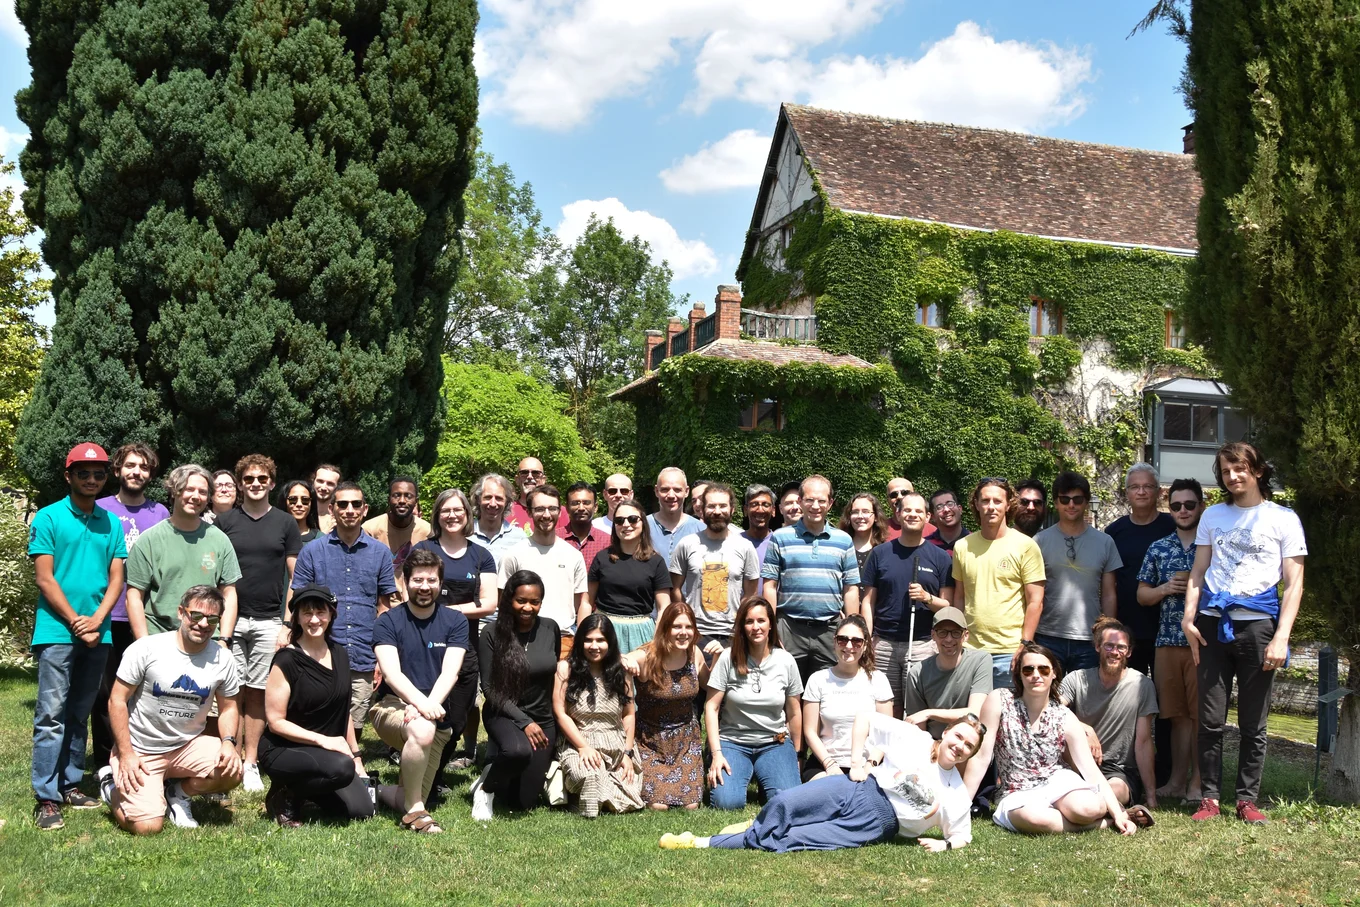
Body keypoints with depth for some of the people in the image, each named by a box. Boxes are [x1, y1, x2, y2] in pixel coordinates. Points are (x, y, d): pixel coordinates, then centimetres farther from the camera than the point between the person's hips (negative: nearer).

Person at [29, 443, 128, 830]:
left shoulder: (111, 523, 10)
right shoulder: (48, 518, -2)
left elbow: (116, 579, 7)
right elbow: (44, 579, -7)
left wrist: (96, 620, -8)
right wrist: (76, 623, -11)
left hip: (98, 634, 4)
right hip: (57, 632, -4)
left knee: (80, 714, 12)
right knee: (52, 714, -6)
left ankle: (71, 784, 21)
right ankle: (46, 798, -5)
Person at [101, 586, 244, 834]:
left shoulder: (223, 659, -3)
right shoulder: (147, 649, -13)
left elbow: (228, 707, 8)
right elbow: (117, 701, -9)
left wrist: (228, 742, -12)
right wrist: (126, 754, -14)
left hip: (188, 746, 3)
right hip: (140, 751, -3)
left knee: (232, 771, -25)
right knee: (147, 826, -18)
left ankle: (177, 794, 7)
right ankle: (114, 784, 17)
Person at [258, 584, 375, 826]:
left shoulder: (339, 655, 7)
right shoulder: (286, 660, -13)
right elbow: (276, 722, -14)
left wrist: (356, 758, 14)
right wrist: (324, 741, -21)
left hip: (331, 750, 7)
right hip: (282, 750, -7)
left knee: (361, 810, -11)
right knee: (341, 768, -35)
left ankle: (304, 788, 14)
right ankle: (285, 797, -8)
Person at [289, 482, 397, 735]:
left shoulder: (380, 552, 7)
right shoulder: (312, 551, 4)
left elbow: (384, 606, 11)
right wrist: (288, 630, -10)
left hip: (364, 659, 1)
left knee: (354, 728, 8)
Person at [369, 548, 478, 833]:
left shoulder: (455, 622, 7)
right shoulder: (388, 622, 1)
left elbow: (450, 672, -6)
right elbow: (391, 673, -13)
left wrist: (431, 705, -26)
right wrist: (421, 702, -31)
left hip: (436, 712, 3)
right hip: (392, 705, -3)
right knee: (422, 730, -35)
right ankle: (414, 810, -19)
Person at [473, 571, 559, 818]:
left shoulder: (550, 629, -1)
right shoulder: (494, 635, -11)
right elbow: (489, 688, -10)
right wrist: (524, 722, -19)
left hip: (544, 720, 4)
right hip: (504, 715, -4)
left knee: (522, 802, 0)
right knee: (519, 750, -39)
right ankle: (486, 787, -8)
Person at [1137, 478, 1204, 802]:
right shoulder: (1158, 549, 12)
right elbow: (1142, 595, 14)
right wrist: (1165, 589, -5)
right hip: (1168, 641, 3)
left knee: (1201, 714, -1)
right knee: (1177, 714, 7)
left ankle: (1197, 782, 6)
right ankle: (1177, 780, 13)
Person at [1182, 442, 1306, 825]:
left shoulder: (1283, 519, 4)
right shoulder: (1213, 516, 13)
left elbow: (1294, 584, 1)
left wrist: (1281, 637, -9)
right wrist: (1188, 618, 0)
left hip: (1257, 625, -2)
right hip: (1213, 624, 2)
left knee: (1253, 723, 3)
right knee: (1210, 720, 1)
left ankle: (1247, 800, 12)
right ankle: (1209, 798, 8)